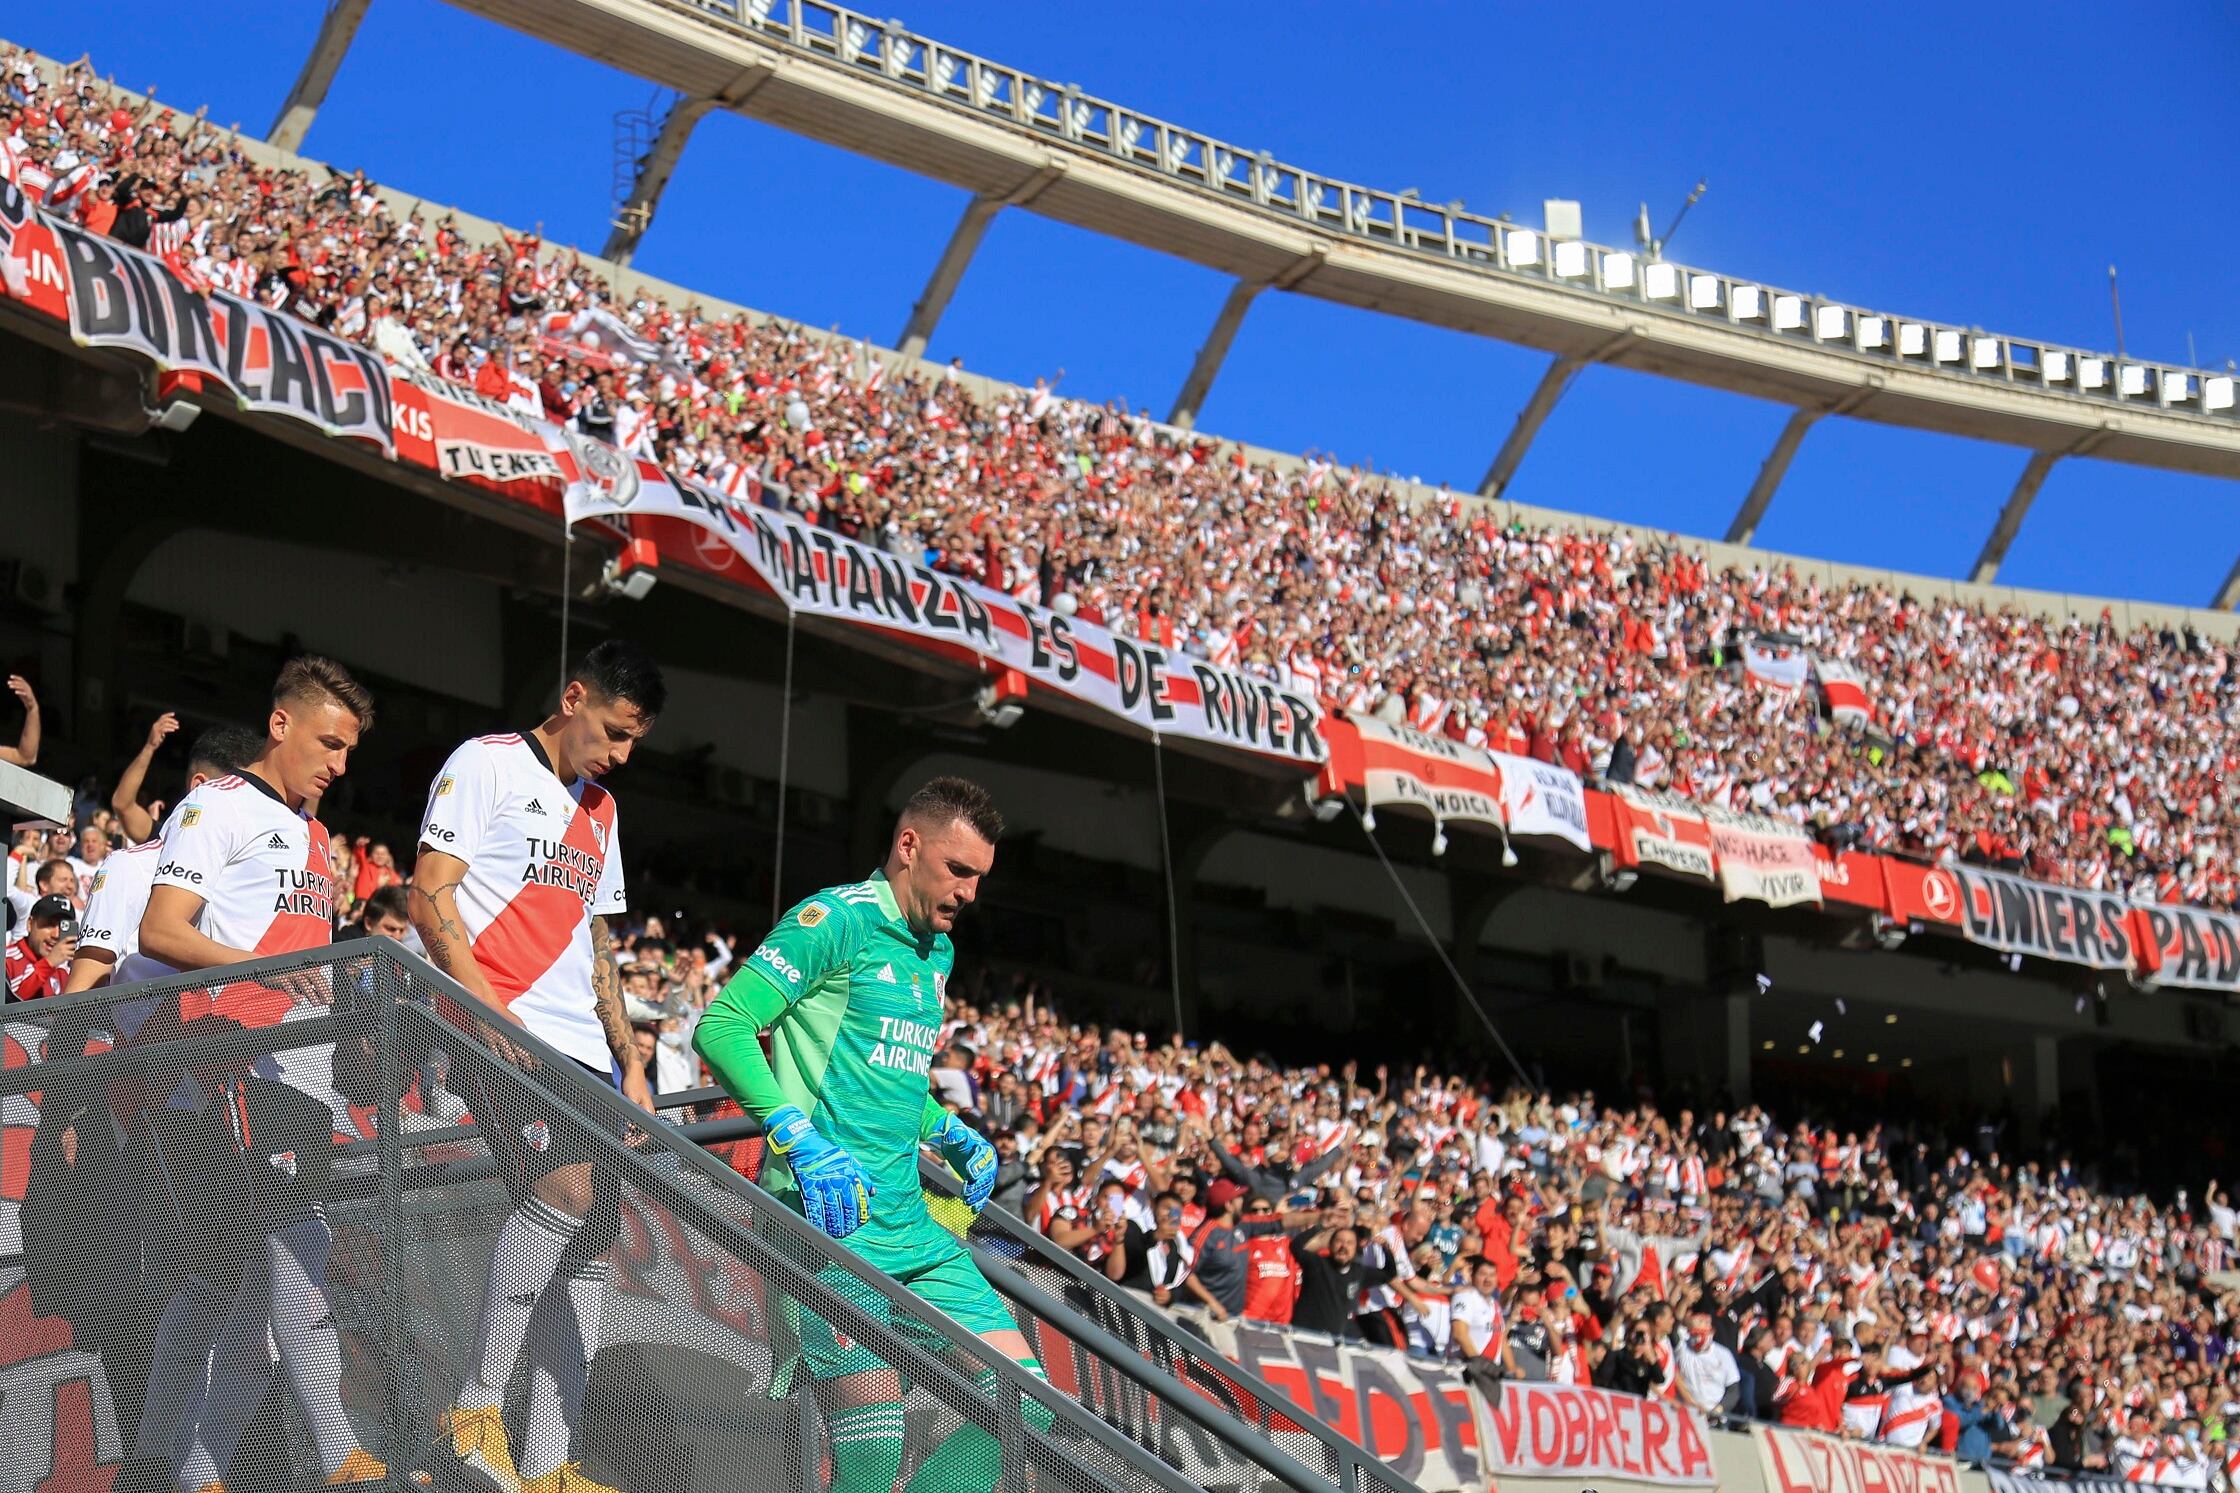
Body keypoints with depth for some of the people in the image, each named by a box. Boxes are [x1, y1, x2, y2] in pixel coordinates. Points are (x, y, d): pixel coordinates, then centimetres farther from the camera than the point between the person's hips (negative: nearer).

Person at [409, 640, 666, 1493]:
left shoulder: (600, 812, 25)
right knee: (566, 1190, -26)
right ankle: (476, 1408, -18)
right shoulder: (487, 765, 0)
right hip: (499, 1031, -8)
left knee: (592, 1235, 0)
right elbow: (428, 896, -8)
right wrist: (491, 1008, -18)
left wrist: (629, 1061, 19)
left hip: (581, 1048, 8)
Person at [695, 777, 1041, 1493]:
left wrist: (950, 1132, 15)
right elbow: (721, 1027, -14)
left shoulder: (938, 952, 21)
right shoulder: (836, 920, -7)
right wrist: (799, 1137, -23)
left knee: (1025, 1401, 1)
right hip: (831, 1219, -9)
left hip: (913, 1225, 9)